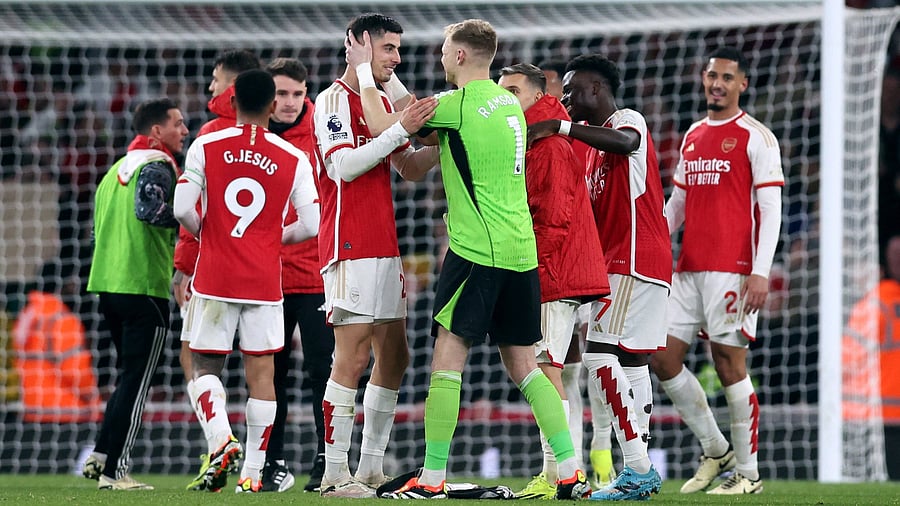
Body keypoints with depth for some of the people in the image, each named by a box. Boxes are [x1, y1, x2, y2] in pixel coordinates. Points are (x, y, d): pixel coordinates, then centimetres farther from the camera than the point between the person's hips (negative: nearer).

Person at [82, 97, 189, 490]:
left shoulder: (116, 170, 19)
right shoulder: (156, 166, -9)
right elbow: (148, 208, -28)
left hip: (107, 285, 9)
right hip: (143, 287, -9)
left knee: (130, 377, 19)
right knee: (135, 382, -4)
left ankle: (100, 456, 13)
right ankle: (115, 471, -4)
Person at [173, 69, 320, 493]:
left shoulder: (206, 147, -2)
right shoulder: (294, 159, 0)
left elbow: (182, 209, -8)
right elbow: (310, 225, -1)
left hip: (214, 278, -1)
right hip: (265, 280, 1)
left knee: (205, 365, 10)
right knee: (261, 372, 5)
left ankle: (221, 438, -16)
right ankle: (252, 471, 3)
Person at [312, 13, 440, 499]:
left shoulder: (383, 102, 17)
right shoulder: (333, 99, -8)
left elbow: (408, 167, 20)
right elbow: (343, 166, -19)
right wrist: (401, 130, -21)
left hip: (384, 247, 9)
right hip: (350, 248, -9)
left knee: (394, 356, 8)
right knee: (353, 357, -11)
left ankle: (371, 468, 14)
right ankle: (335, 474, -10)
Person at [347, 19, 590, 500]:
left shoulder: (458, 104, -9)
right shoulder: (510, 103, 16)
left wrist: (364, 70, 10)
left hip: (477, 251, -8)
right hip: (521, 249, 8)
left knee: (448, 355, -4)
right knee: (522, 362, 12)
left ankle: (432, 478, -5)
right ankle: (571, 473, 6)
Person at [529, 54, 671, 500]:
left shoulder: (628, 120, -7)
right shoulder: (593, 142, 22)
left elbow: (625, 142, -32)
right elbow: (596, 210, 22)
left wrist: (560, 126, -30)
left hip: (634, 258, -10)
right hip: (619, 259, 10)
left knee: (601, 353, -16)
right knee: (631, 359, 9)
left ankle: (636, 467, -19)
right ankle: (639, 473, 11)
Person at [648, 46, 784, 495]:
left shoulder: (756, 137, -4)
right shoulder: (693, 135, 17)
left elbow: (770, 209, -8)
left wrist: (760, 272, -16)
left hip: (732, 269, -7)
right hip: (688, 269, 7)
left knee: (729, 364, -6)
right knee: (663, 359, 3)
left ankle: (748, 473, 3)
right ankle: (715, 450, 17)